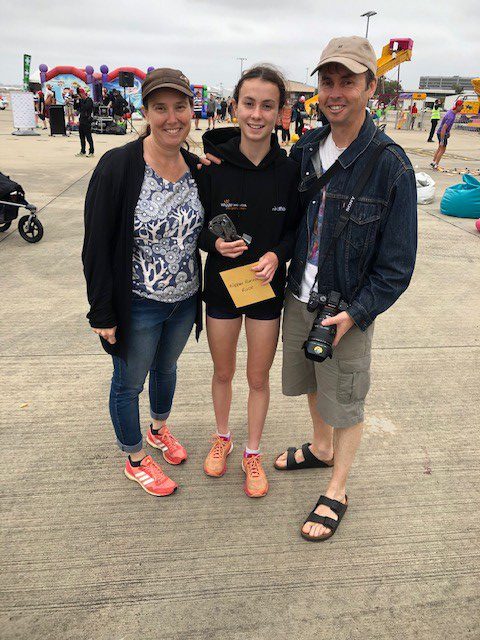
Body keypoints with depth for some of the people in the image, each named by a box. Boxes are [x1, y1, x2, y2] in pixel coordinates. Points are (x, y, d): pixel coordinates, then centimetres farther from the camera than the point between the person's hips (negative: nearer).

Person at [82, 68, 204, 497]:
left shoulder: (197, 168, -1)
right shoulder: (117, 167, -18)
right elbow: (97, 246, -16)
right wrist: (102, 313, -15)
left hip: (184, 300, 6)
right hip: (137, 306, -5)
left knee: (166, 367, 26)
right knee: (129, 382, 13)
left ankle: (159, 429, 53)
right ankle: (136, 460, 38)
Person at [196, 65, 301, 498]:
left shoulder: (289, 170, -9)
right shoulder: (213, 163, -10)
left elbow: (296, 229, 1)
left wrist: (277, 255, -18)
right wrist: (215, 242, -22)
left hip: (267, 287, 0)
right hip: (221, 284, 0)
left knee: (259, 378, 12)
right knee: (223, 372, 17)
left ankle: (253, 454, 35)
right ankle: (222, 438, 44)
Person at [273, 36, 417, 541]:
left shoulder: (390, 165, -16)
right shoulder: (304, 149, 0)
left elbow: (396, 264, -14)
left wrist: (353, 314, -21)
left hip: (349, 312, -5)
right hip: (297, 300, 5)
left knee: (346, 403, 12)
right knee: (313, 385, 23)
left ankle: (336, 493, 33)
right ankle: (321, 449, 50)